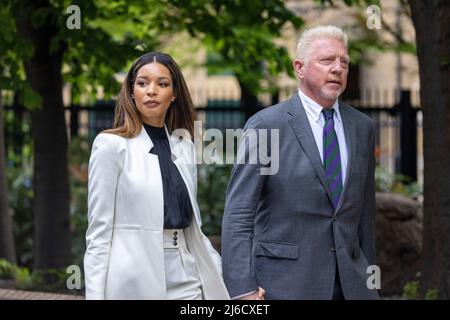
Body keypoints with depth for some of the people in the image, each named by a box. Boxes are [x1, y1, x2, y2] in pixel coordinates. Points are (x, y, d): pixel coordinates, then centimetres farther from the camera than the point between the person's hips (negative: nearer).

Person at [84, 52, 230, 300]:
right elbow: (99, 232, -6)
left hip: (185, 280, 5)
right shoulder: (111, 145, -4)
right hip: (134, 282, -5)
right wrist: (95, 295, -13)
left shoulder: (184, 147, 11)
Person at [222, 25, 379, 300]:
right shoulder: (266, 125, -4)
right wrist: (243, 289, -14)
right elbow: (238, 214, -7)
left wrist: (368, 278, 14)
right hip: (284, 284, -4)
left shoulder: (362, 128, 11)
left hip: (351, 283, 4)